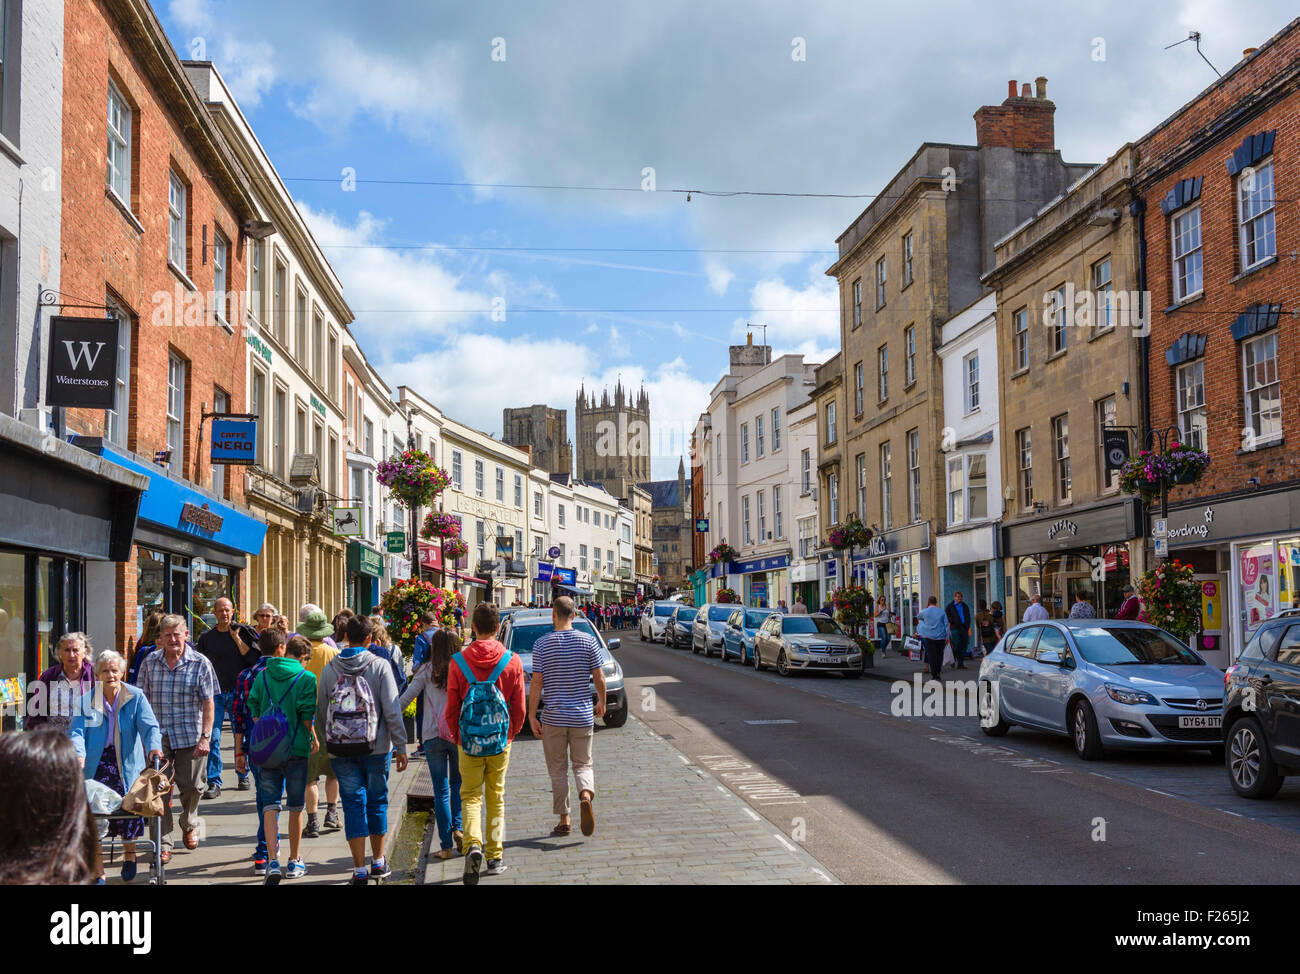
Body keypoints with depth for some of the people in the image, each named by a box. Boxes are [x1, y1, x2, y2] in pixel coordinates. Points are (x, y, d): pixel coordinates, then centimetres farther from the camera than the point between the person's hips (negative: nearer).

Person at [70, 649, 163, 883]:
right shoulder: (87, 701, 5)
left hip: (127, 765, 0)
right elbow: (78, 731, -3)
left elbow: (149, 726, -8)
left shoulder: (136, 698, 2)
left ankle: (129, 855, 31)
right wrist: (79, 754, -23)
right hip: (97, 764, 1)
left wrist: (154, 746, -28)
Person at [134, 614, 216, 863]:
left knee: (190, 786, 7)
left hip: (190, 736, -1)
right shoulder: (149, 663, 5)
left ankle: (189, 824, 37)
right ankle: (163, 843, 5)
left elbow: (208, 704, -4)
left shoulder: (200, 663, -3)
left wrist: (205, 737, -12)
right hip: (158, 737, 1)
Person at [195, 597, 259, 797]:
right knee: (213, 737, -9)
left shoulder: (243, 633, 3)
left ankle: (243, 776, 23)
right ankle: (214, 782, -6)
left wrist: (236, 638, -12)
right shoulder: (206, 638, 8)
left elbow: (253, 658, -9)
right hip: (215, 693, 1)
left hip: (238, 692, -1)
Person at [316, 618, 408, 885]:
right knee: (377, 801, 13)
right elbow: (392, 710, -9)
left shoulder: (329, 670, 2)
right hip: (377, 748, -1)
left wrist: (329, 742, 19)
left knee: (353, 803, 4)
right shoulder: (380, 665, -6)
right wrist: (400, 746, -4)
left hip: (340, 750, 1)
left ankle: (360, 869, 2)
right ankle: (378, 862, 22)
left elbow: (321, 713, 7)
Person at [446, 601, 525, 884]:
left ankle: (473, 844, -16)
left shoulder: (459, 661, -8)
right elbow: (519, 707, 0)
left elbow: (451, 708, -3)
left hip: (469, 741, -1)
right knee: (496, 797, 13)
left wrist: (457, 737, 13)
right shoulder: (512, 661, -6)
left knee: (470, 796, 7)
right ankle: (495, 856, 17)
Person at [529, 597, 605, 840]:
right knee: (583, 764, 12)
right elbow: (599, 678, -1)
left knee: (557, 770, 10)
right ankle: (586, 795, -18)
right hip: (583, 716, 1)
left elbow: (537, 683, -7)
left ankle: (564, 820, 12)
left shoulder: (542, 644, -6)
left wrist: (532, 716, -1)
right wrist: (602, 702, 16)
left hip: (553, 718, -1)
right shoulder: (588, 641, -2)